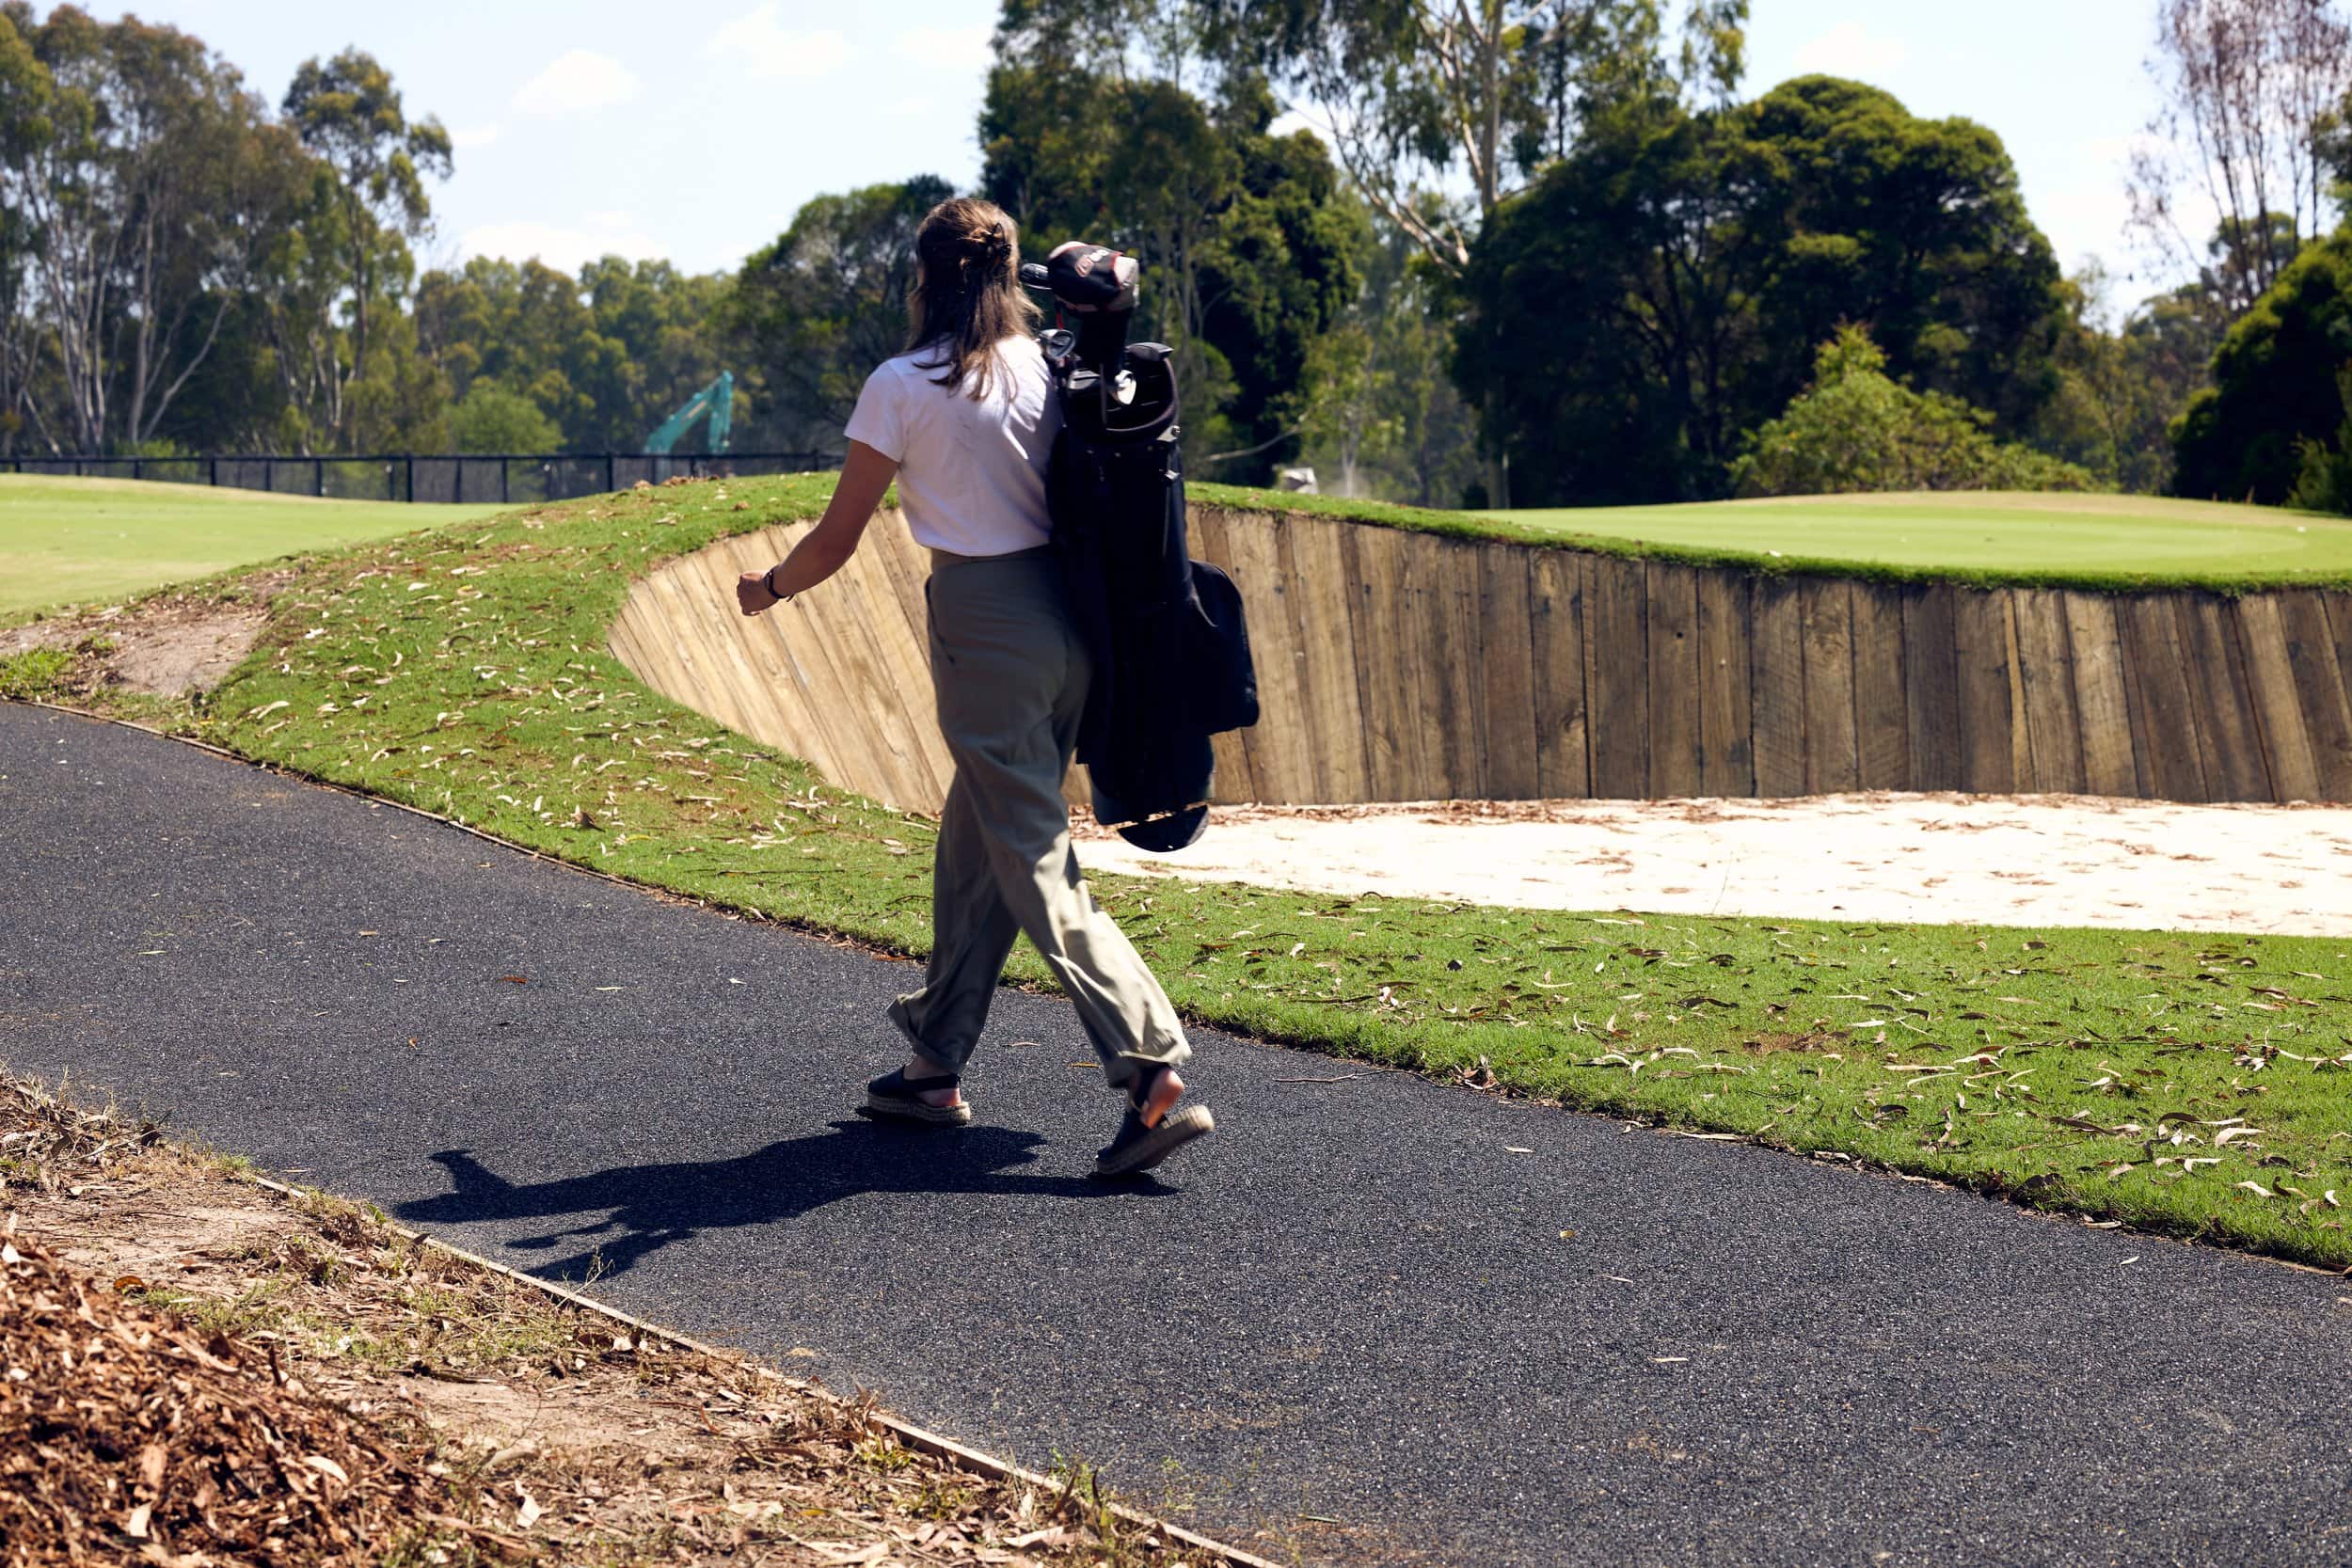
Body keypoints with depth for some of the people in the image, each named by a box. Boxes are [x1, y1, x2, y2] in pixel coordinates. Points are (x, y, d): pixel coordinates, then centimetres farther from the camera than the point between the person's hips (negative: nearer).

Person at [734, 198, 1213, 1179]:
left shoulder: (903, 386, -7)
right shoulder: (1044, 369, 8)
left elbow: (835, 542, 0)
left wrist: (767, 588, 18)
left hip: (985, 626, -7)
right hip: (1066, 613, 7)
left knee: (1036, 863, -6)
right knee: (973, 849, 18)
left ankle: (1155, 1073, -18)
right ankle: (935, 1065, 27)